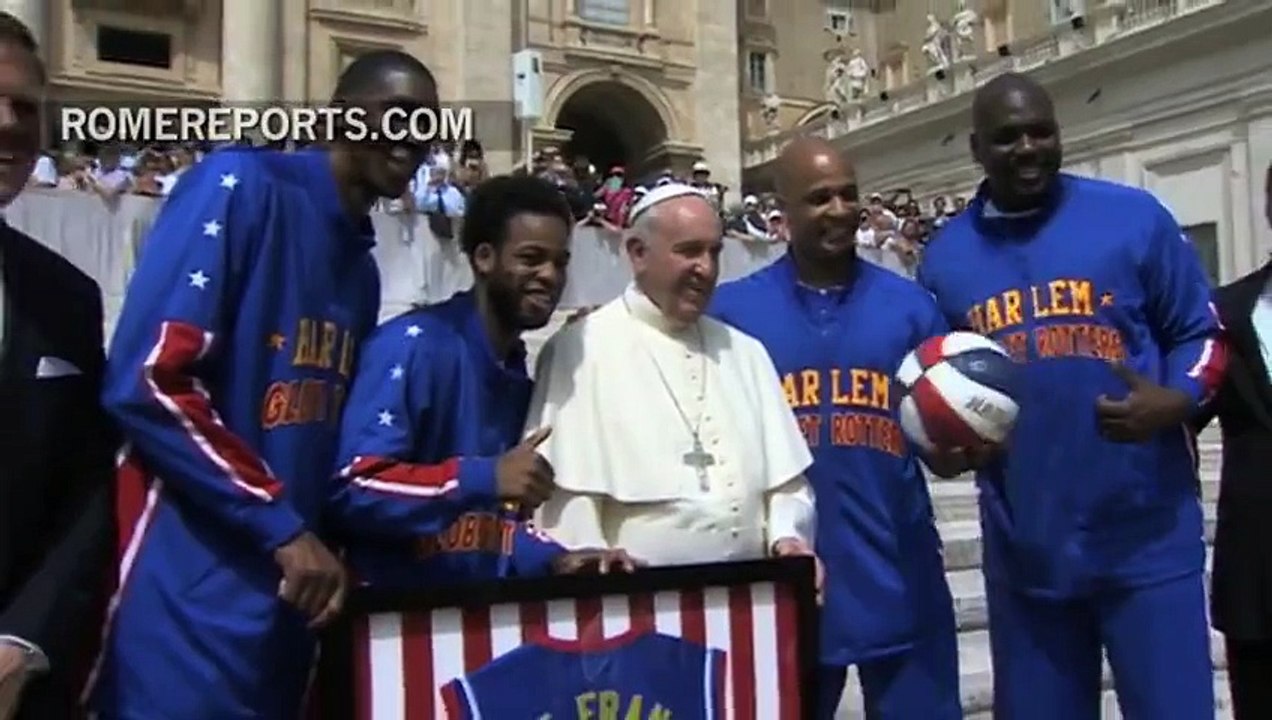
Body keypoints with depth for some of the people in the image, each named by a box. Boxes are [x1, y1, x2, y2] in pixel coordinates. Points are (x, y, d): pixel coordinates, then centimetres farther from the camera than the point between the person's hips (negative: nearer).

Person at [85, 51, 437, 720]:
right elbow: (148, 381, -17)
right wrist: (283, 527, -15)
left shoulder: (361, 267, 15)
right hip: (187, 590, -7)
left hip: (284, 588, 8)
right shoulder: (242, 185, -8)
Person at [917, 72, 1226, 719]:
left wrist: (1175, 401, -16)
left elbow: (1201, 332, 4)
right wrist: (948, 444, -6)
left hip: (1147, 536, -2)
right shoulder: (945, 257, 6)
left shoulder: (1134, 218, -1)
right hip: (1023, 549, 3)